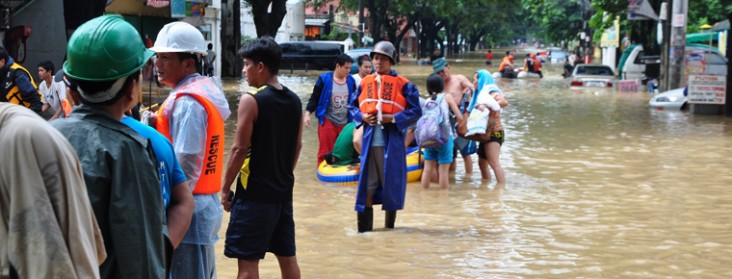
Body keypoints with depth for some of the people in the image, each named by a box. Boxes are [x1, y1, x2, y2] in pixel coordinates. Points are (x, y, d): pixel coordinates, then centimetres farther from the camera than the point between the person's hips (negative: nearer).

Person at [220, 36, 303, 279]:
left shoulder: (251, 100, -14)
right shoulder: (294, 101, 7)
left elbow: (239, 150, -15)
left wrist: (225, 188, -7)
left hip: (254, 193, -7)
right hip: (284, 191, 7)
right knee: (287, 256, 14)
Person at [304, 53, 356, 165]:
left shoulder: (351, 81, 4)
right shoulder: (324, 79, -8)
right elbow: (314, 98, -3)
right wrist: (307, 114, -11)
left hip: (345, 123, 4)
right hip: (327, 121, -4)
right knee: (325, 152, -2)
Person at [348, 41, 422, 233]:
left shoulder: (403, 85, -4)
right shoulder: (365, 83, 9)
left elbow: (416, 111, -5)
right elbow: (352, 106, 18)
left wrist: (393, 119, -16)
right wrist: (362, 117, -3)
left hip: (392, 141, -3)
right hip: (370, 140, 3)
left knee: (391, 185, 5)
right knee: (367, 185, 4)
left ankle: (390, 226, 19)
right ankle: (364, 228, 9)